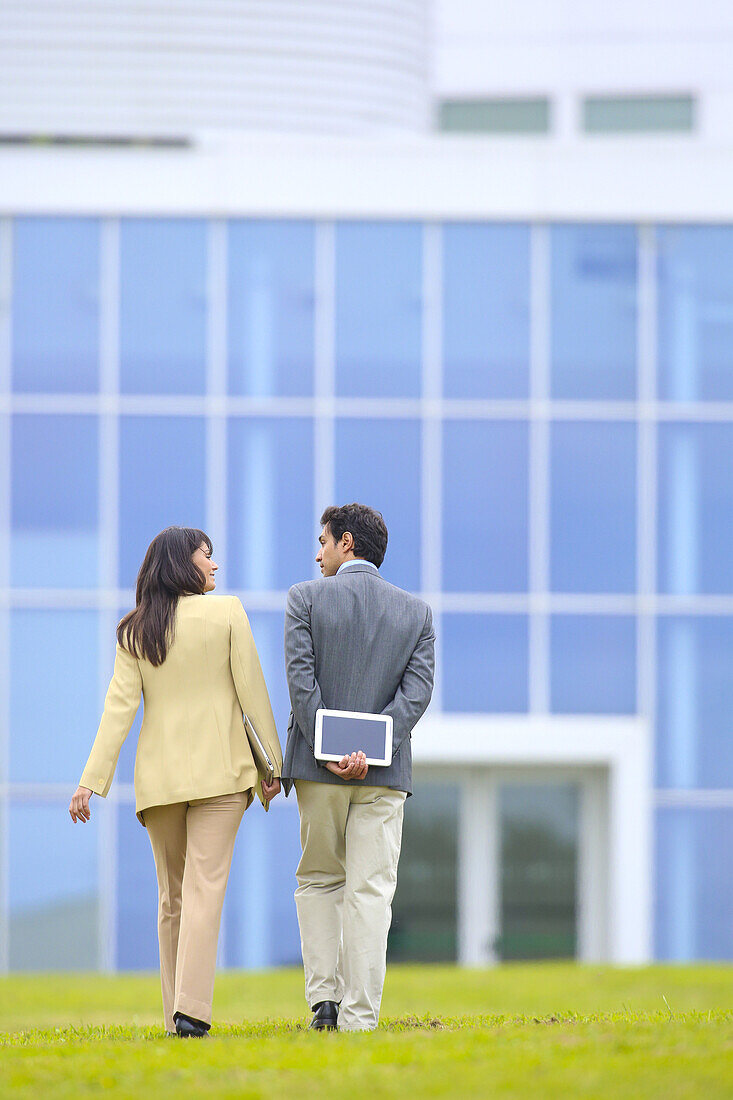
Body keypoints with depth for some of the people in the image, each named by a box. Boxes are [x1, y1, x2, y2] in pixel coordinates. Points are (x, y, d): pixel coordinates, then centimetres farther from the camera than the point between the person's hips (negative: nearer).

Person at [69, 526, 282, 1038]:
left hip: (158, 774, 3)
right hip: (220, 767, -3)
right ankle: (192, 1009, -20)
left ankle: (177, 1015, 10)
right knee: (205, 885, -8)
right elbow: (251, 692, -2)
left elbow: (120, 706, -1)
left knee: (172, 893, 11)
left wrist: (92, 779, -2)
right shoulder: (227, 613, -1)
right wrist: (272, 760, 4)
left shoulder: (134, 631, 6)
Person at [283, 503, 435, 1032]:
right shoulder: (417, 612, 7)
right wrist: (368, 749, -11)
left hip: (320, 767, -1)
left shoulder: (306, 598, -1)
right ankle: (359, 1017, -5)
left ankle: (324, 996, 5)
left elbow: (302, 680, -10)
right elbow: (418, 690, -4)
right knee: (370, 890, 0)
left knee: (318, 879, 15)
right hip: (385, 771, 1)